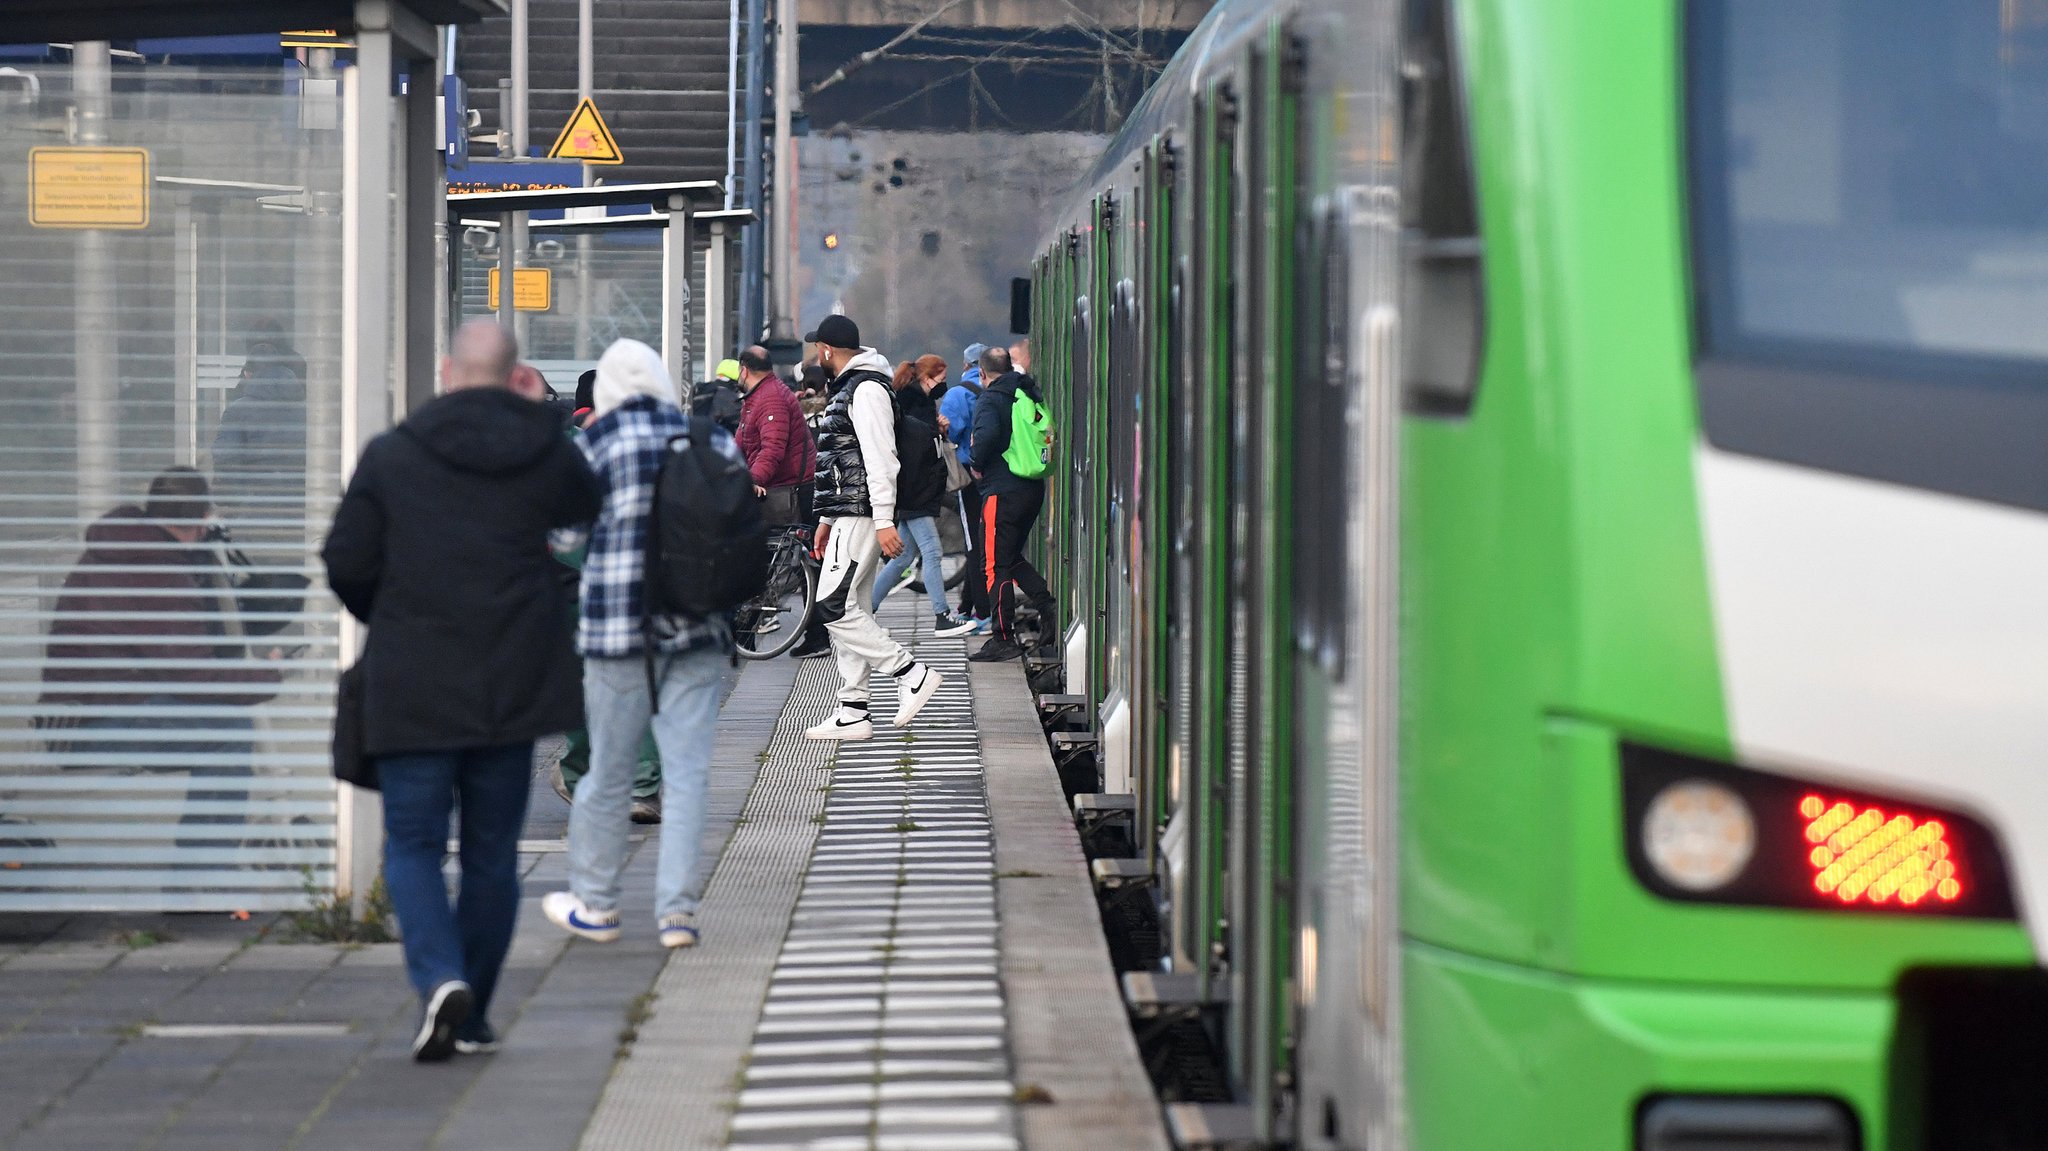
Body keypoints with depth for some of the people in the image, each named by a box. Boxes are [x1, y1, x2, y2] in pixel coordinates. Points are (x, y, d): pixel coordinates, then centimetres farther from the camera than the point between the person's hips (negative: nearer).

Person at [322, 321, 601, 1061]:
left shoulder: (390, 457, -6)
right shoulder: (547, 455, 0)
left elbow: (346, 564, -4)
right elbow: (583, 506, 22)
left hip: (415, 687, -2)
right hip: (513, 685, 2)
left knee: (412, 844, 4)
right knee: (493, 852, 11)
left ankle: (440, 978, -20)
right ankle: (473, 1016, 15)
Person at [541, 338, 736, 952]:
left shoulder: (597, 442, -4)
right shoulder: (714, 441, 5)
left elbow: (566, 535, 2)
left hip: (618, 625, -2)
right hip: (696, 628, 2)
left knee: (608, 770, 9)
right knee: (687, 771, 2)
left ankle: (595, 902, 20)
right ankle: (677, 907, -3)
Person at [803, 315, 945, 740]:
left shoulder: (867, 389, -12)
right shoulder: (848, 389, 21)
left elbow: (880, 458, -19)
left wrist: (884, 522, -25)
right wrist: (827, 519, 25)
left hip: (861, 517, -11)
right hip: (849, 517, 11)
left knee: (835, 607, -15)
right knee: (850, 611, 8)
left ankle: (911, 674, -12)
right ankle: (852, 714, 7)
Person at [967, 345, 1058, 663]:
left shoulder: (990, 400, -12)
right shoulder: (1031, 394, 11)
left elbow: (987, 434, -29)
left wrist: (978, 465, -13)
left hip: (1002, 490, -8)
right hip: (1033, 489, 8)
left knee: (996, 566, -2)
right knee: (1013, 558, 22)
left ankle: (1004, 639, -1)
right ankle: (1048, 608, 10)